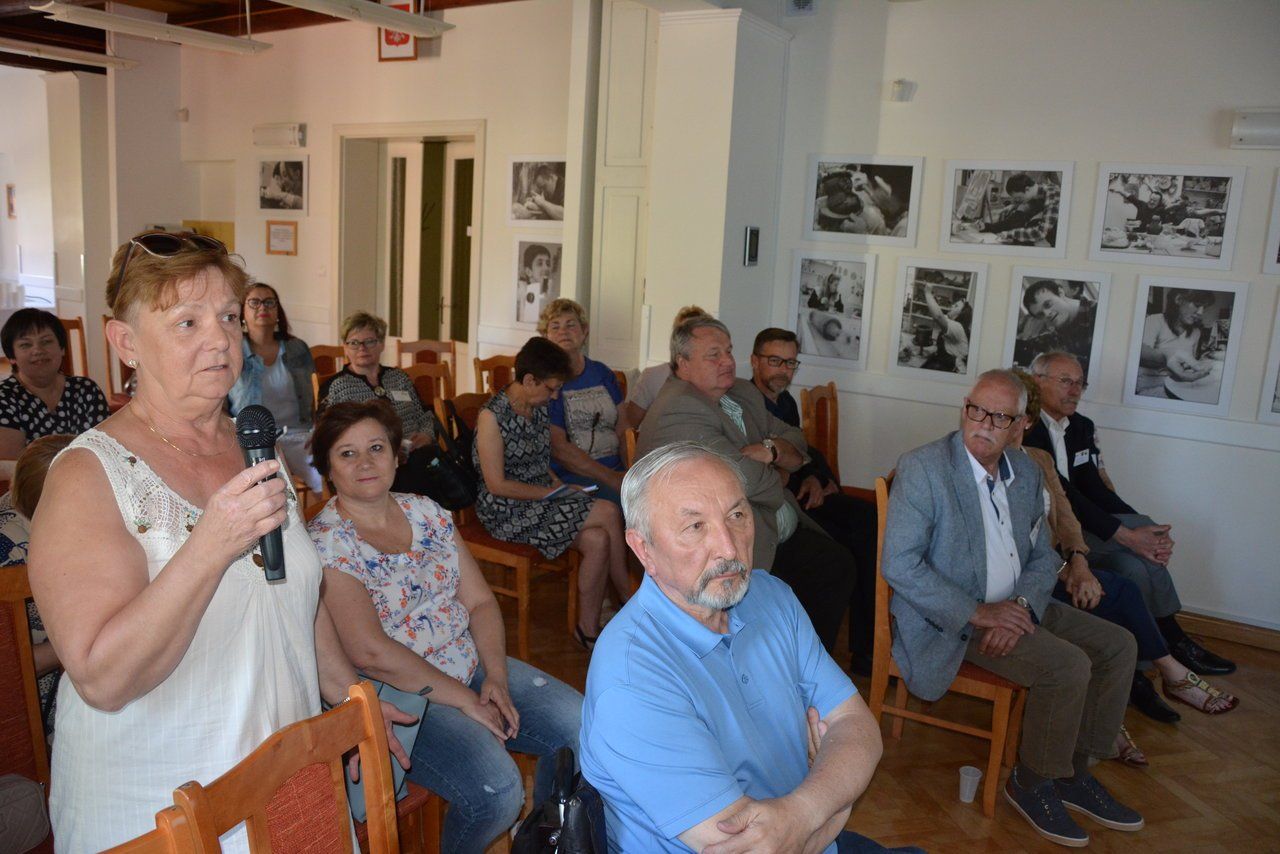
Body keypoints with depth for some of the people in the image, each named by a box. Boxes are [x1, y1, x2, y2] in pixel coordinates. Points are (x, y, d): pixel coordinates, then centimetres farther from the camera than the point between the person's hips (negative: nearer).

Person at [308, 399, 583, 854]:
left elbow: (480, 601, 7)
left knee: (581, 724, -6)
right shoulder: (324, 543, -12)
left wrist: (496, 677, -9)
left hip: (473, 667, 7)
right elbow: (371, 652, -20)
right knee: (495, 789, -27)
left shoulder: (426, 512, 7)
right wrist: (464, 699, -18)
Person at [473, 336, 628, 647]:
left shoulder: (539, 409, 9)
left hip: (542, 497, 7)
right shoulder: (493, 415, -14)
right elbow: (497, 485, -17)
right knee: (609, 513, -19)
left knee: (598, 540, -20)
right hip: (507, 511, -7)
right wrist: (550, 492, -15)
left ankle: (589, 628, -8)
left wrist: (560, 485, 3)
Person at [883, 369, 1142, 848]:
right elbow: (899, 564, -20)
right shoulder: (922, 468, -15)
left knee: (1118, 645, 3)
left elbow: (1043, 557, 11)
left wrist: (1022, 605, -11)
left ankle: (1075, 772, 17)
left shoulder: (1025, 472, 8)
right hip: (951, 620, -8)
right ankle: (1031, 783, 2)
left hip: (1015, 607, 8)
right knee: (1069, 665, -21)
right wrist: (977, 613, -22)